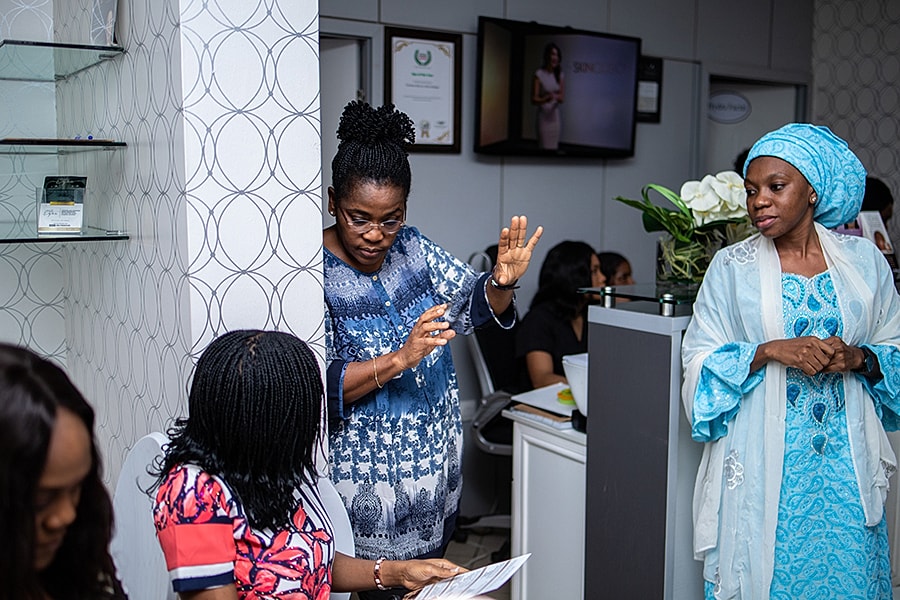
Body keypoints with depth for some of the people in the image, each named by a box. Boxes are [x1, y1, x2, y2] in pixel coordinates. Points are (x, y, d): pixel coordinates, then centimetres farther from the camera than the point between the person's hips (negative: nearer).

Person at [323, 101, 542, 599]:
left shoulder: (411, 247, 0)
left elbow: (473, 307, 1)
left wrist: (501, 281, -20)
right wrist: (398, 359, -33)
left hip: (435, 458, 6)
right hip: (364, 477, -6)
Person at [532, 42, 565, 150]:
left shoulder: (560, 75, 6)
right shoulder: (539, 74, -9)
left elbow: (562, 98, 6)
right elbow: (534, 100, -9)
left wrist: (558, 97, -17)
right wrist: (546, 99, -28)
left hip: (555, 116, 5)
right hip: (543, 116, -5)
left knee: (554, 147, 7)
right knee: (545, 147, -8)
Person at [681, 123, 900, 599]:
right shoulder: (732, 267, 0)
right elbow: (700, 363, -3)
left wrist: (858, 358, -10)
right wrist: (769, 351, -17)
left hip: (846, 466, 2)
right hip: (763, 468, -2)